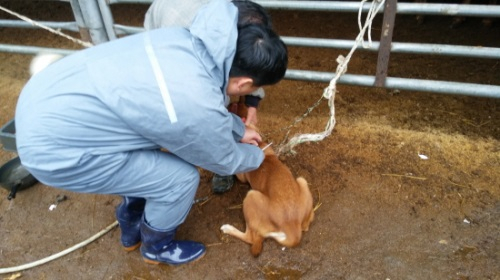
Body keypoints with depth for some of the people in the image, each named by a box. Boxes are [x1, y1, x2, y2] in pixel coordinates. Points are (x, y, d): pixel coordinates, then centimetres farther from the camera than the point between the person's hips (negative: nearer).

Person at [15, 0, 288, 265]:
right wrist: (257, 156, 17)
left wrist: (239, 130, 28)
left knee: (151, 161, 22)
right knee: (181, 178, -4)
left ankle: (131, 230, 45)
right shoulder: (198, 108, -28)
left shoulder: (186, 40, -6)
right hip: (53, 147, -8)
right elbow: (224, 161, -4)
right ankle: (157, 246, 27)